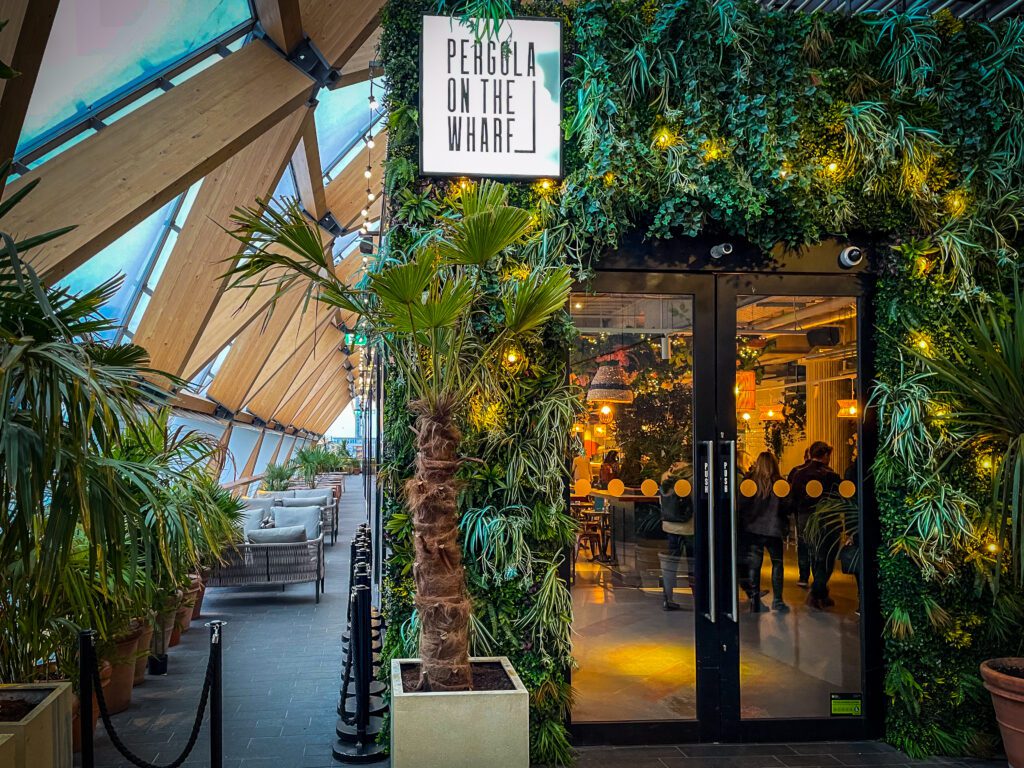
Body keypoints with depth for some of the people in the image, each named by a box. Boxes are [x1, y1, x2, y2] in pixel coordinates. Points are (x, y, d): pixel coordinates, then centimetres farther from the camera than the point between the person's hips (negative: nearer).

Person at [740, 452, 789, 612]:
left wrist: (744, 521, 13)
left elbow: (741, 505, -2)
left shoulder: (749, 482, -6)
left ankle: (755, 601, 8)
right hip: (773, 529, -1)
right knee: (777, 564, 13)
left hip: (752, 529, 1)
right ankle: (777, 601, 11)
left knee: (754, 566, 8)